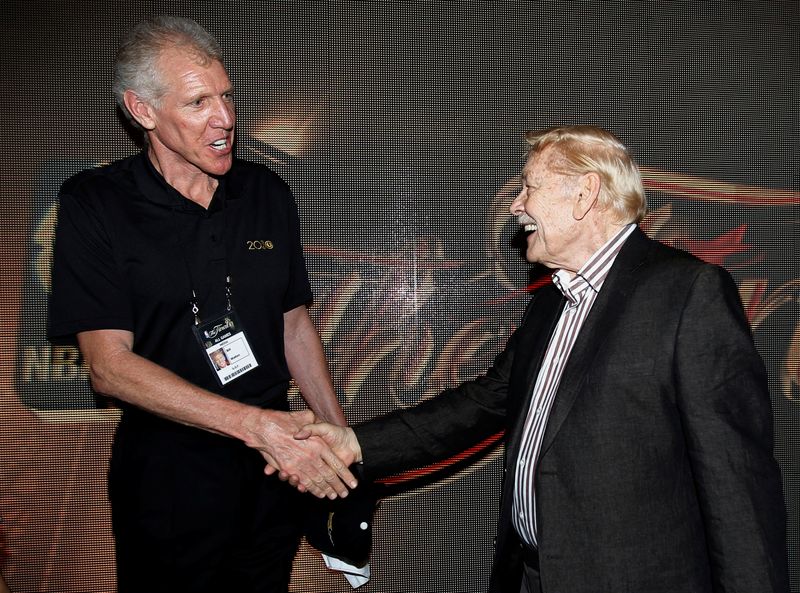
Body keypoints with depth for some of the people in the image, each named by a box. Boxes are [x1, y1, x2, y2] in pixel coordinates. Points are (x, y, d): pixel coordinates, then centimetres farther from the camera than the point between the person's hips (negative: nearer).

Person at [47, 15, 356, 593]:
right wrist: (257, 424, -26)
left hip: (274, 465, 4)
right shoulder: (95, 204, -10)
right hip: (168, 474, -3)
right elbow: (109, 365, -17)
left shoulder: (267, 192, 1)